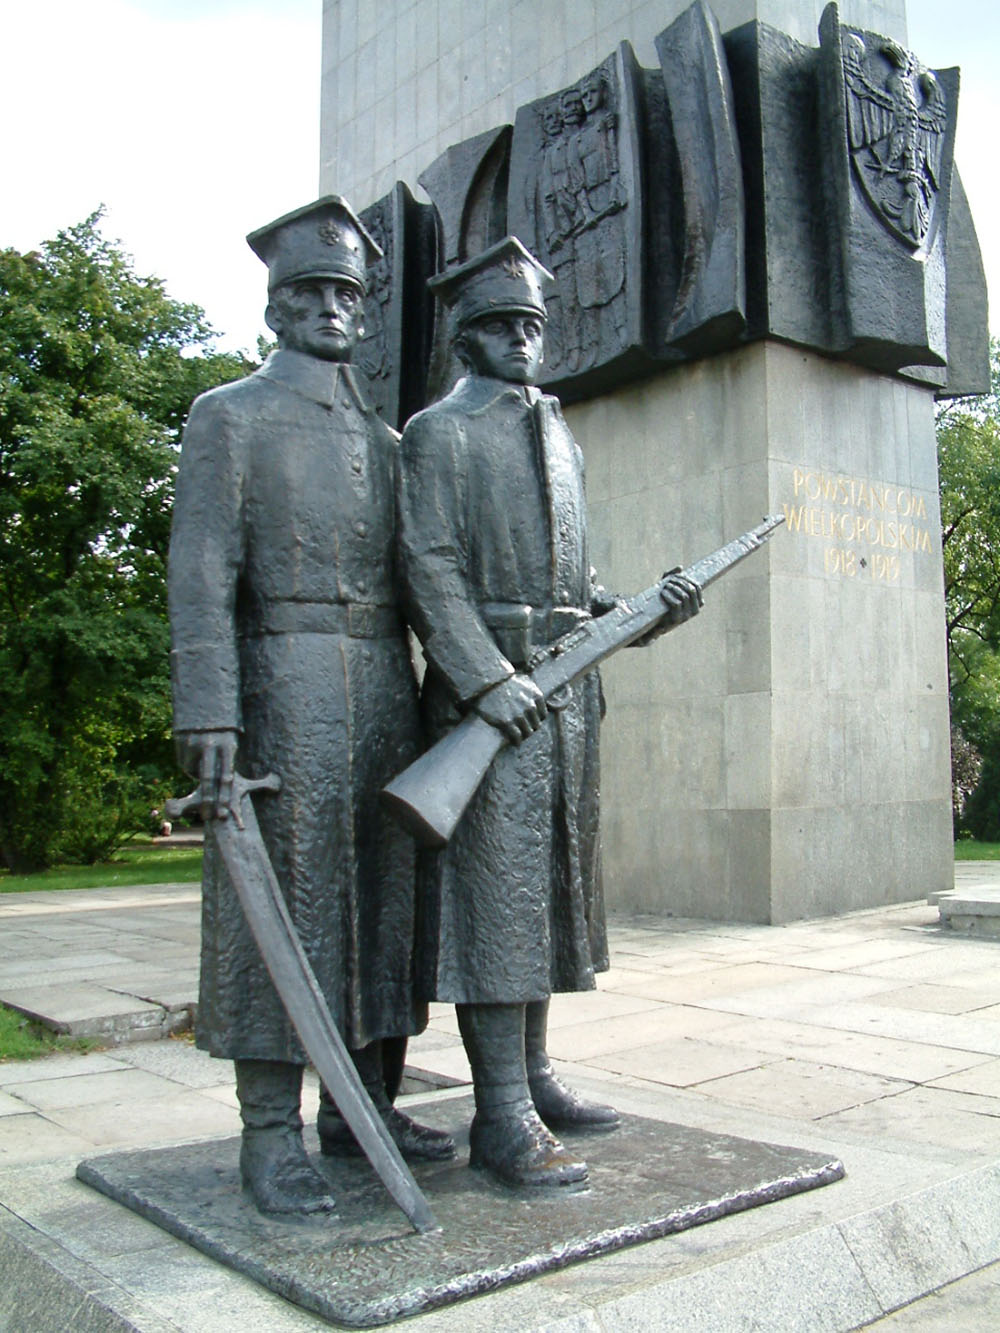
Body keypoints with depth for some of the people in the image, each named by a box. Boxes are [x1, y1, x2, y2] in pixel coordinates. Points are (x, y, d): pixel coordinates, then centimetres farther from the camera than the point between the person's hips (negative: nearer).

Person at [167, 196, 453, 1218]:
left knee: (380, 896, 8)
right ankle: (270, 1134, 5)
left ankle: (362, 1101, 20)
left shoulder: (383, 441, 21)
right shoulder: (229, 418, 3)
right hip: (285, 689, -6)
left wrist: (419, 703, 14)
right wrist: (209, 714, -19)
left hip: (385, 690, 6)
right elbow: (201, 573, -8)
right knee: (281, 902, -4)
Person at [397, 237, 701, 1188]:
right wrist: (487, 678, -23)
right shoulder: (438, 433, 0)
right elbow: (429, 571, -12)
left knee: (548, 880, 12)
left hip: (567, 690, 8)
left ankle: (534, 1077, 24)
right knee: (494, 887, -8)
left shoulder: (560, 437, 22)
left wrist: (648, 612, 7)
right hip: (484, 688, -8)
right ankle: (502, 1118, -1)